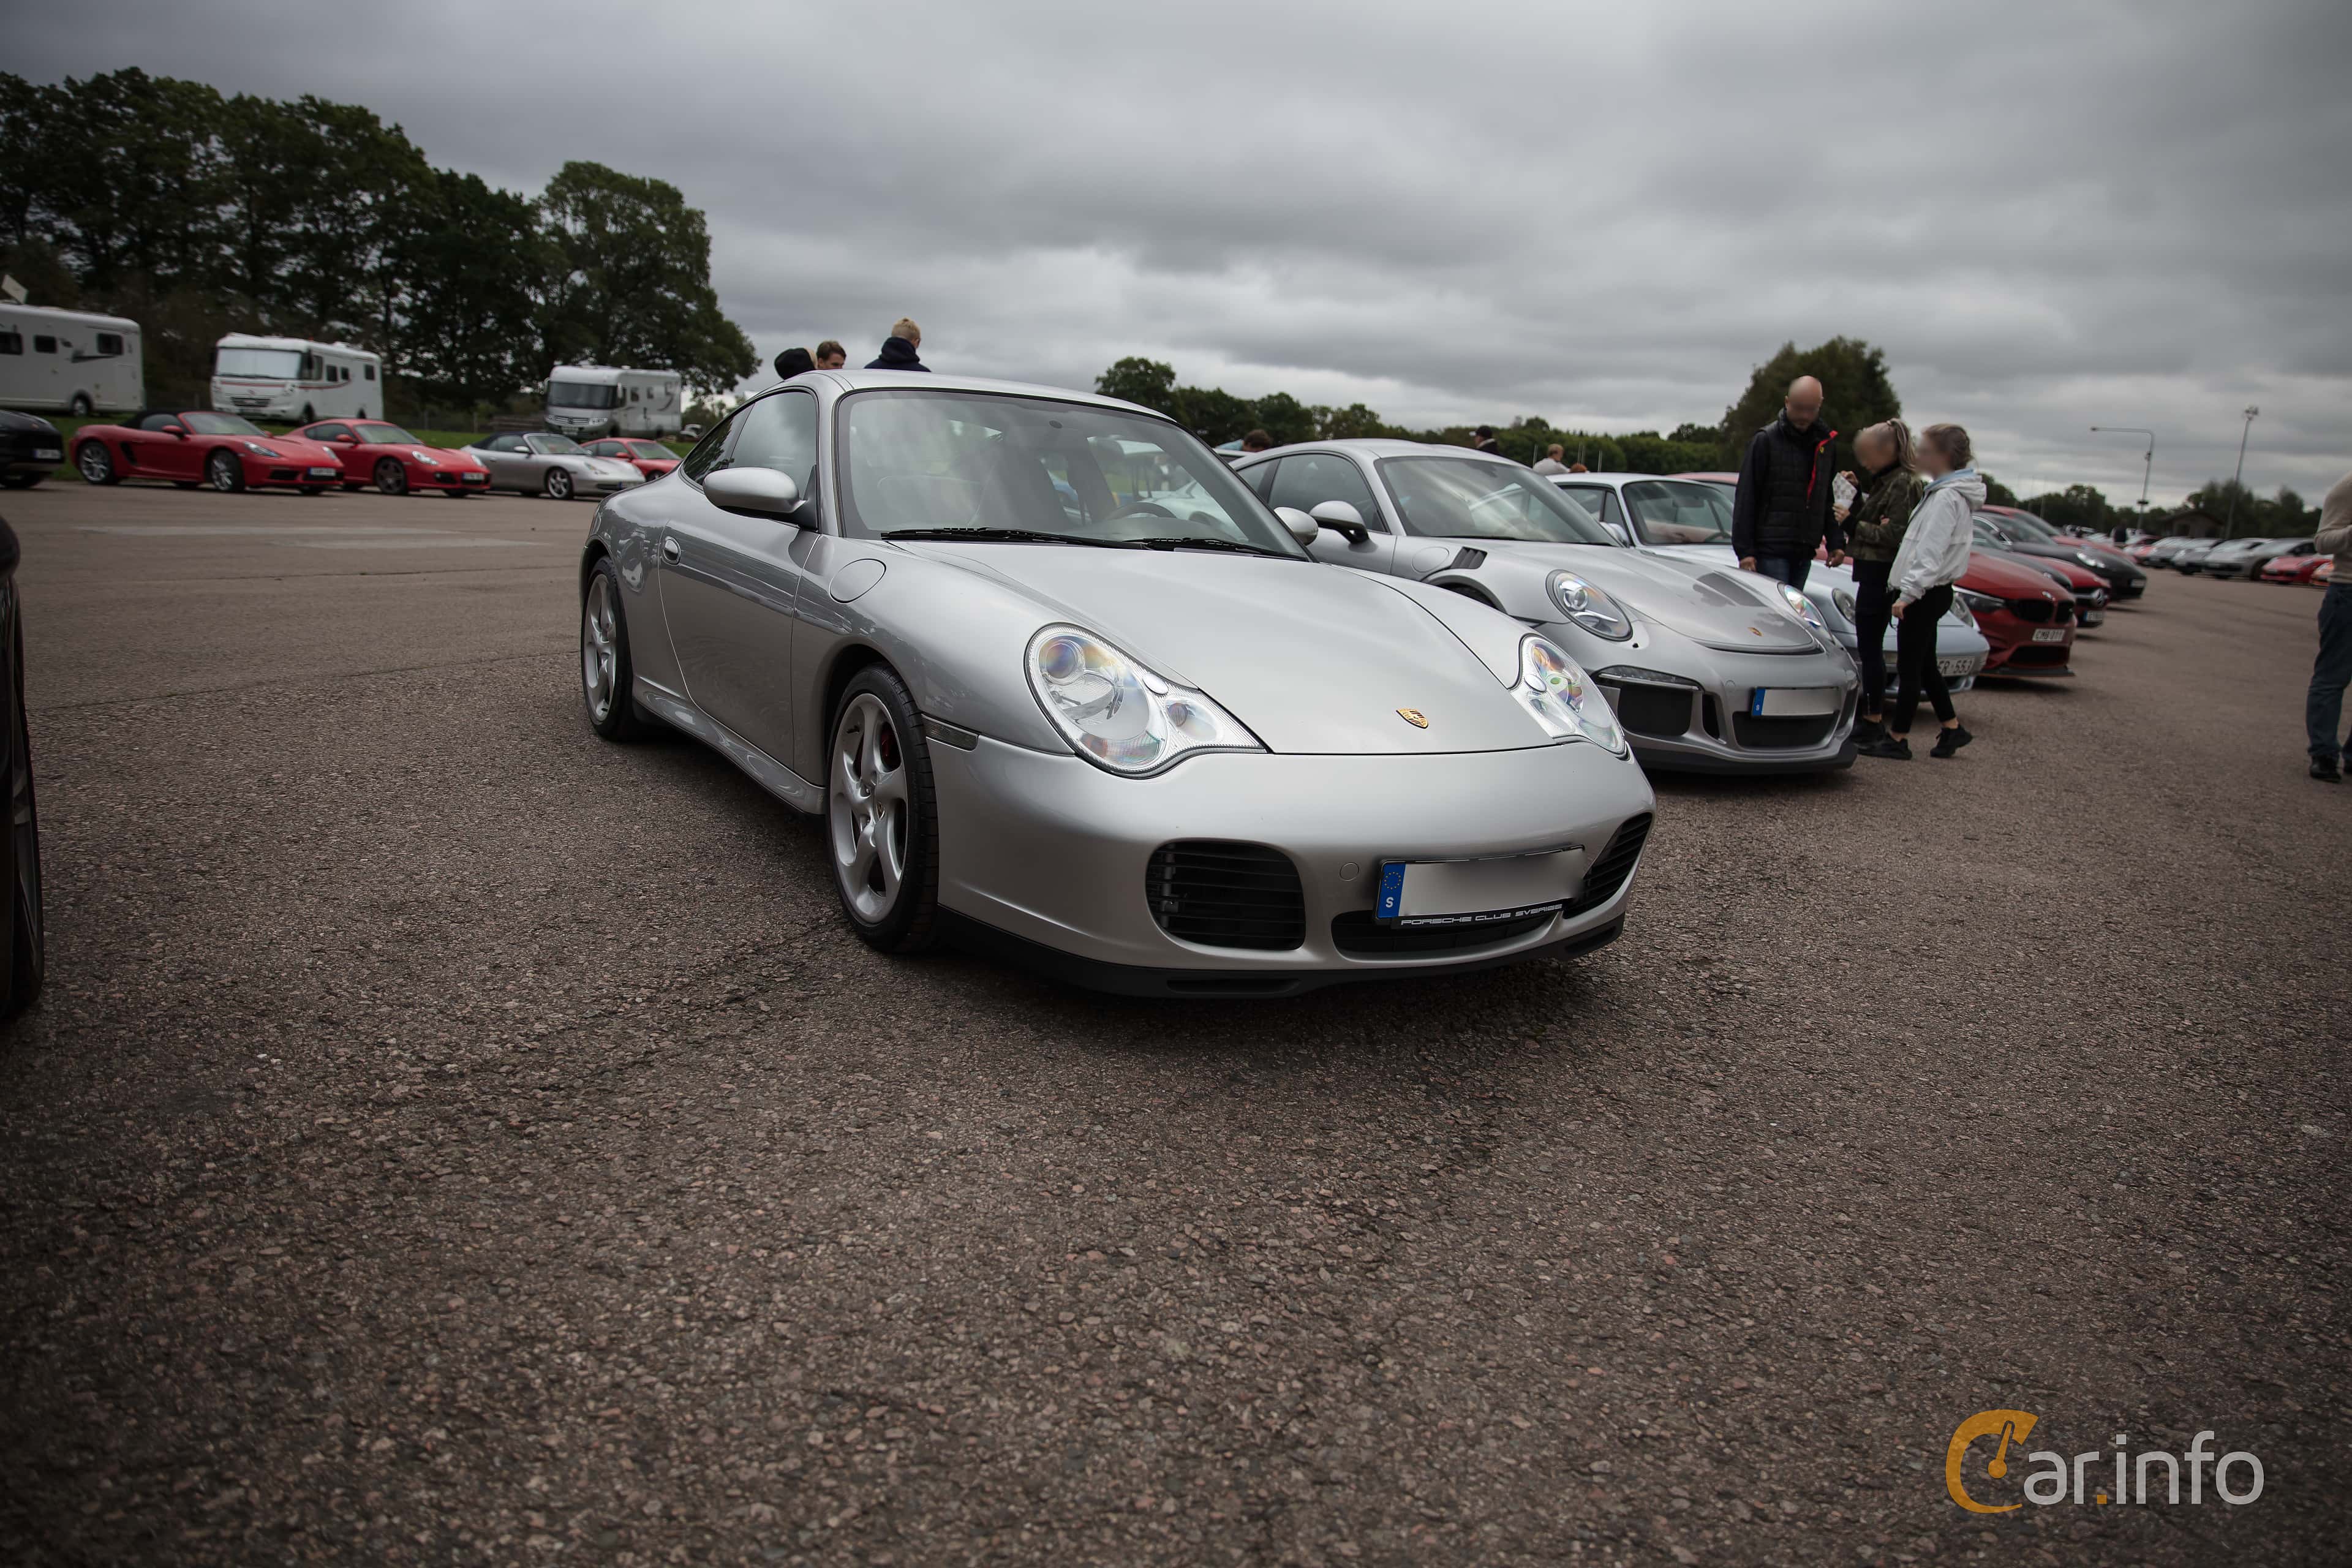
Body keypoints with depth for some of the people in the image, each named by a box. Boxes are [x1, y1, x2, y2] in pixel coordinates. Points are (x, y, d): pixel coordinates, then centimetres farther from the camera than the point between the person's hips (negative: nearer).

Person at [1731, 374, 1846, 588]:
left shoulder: (1825, 442, 13)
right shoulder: (1766, 440, -3)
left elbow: (1830, 499, 20)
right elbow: (1746, 498, -6)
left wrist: (1836, 542, 9)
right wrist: (1744, 549, -12)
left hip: (1805, 553, 5)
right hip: (1771, 550, -5)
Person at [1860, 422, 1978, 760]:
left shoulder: (1947, 497, -16)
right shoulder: (1943, 492, 15)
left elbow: (1931, 552, -22)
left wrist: (1909, 592, -23)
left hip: (1926, 593, -10)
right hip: (1932, 591, 10)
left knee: (1909, 668, -4)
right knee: (1924, 666, 17)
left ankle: (1898, 739, 1)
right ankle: (1953, 728, 24)